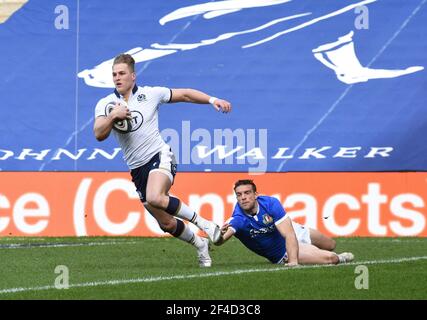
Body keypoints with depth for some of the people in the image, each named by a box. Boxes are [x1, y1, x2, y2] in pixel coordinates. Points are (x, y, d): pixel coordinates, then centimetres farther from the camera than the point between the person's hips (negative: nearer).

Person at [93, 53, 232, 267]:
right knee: (166, 223, 4)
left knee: (154, 198, -35)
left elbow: (184, 94, 10)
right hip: (137, 168, 4)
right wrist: (113, 116, -25)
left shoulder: (150, 94, 0)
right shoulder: (105, 104, 3)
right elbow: (99, 135, -10)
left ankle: (203, 223, -19)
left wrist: (212, 100, 1)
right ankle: (200, 245, 31)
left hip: (159, 156, -4)